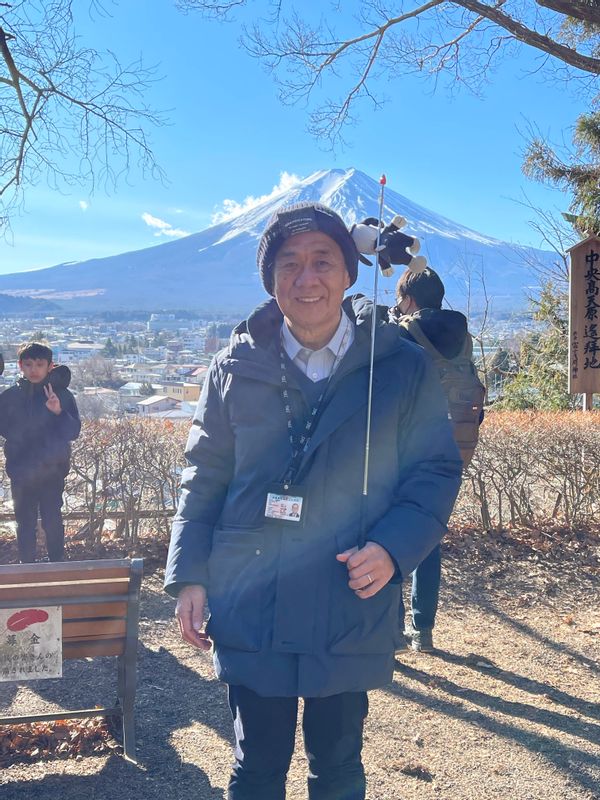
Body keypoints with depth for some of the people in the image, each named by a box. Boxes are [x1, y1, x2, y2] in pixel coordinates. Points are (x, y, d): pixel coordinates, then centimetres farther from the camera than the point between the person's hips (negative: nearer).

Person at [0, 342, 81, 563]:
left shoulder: (62, 395, -6)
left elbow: (73, 432, -11)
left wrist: (59, 412, -28)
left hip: (53, 470, -1)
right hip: (21, 471, 1)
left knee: (53, 520, 6)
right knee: (25, 522, 11)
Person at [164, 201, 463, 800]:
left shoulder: (403, 367, -4)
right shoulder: (237, 366, 0)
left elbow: (436, 470, 0)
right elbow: (205, 476, 5)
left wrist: (394, 548, -16)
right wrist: (189, 576, 0)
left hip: (353, 613, 0)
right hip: (249, 613, 1)